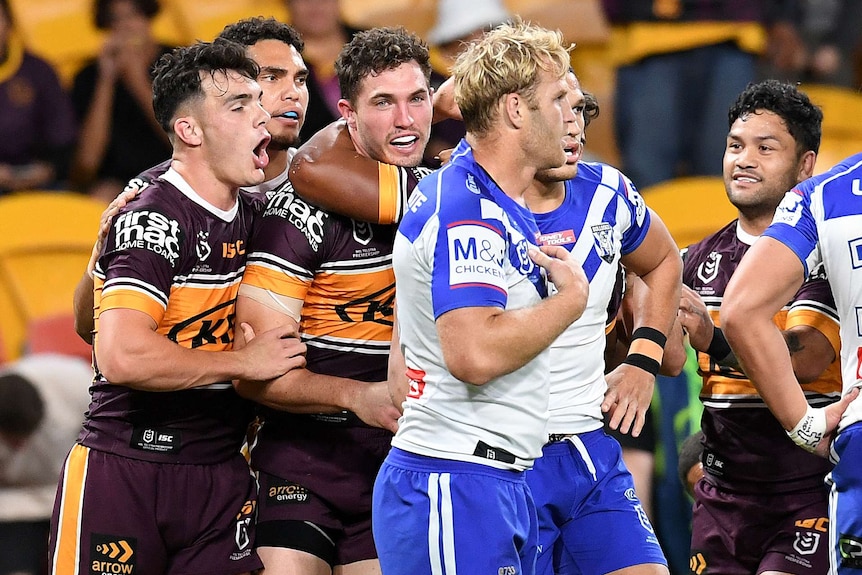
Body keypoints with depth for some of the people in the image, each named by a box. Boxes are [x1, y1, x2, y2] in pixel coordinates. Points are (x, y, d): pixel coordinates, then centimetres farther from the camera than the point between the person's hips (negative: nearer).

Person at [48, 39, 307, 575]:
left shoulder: (250, 215, 12)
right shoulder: (154, 219, -14)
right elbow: (122, 357, -27)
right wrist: (244, 362, -16)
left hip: (221, 475, 7)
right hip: (125, 471, -7)